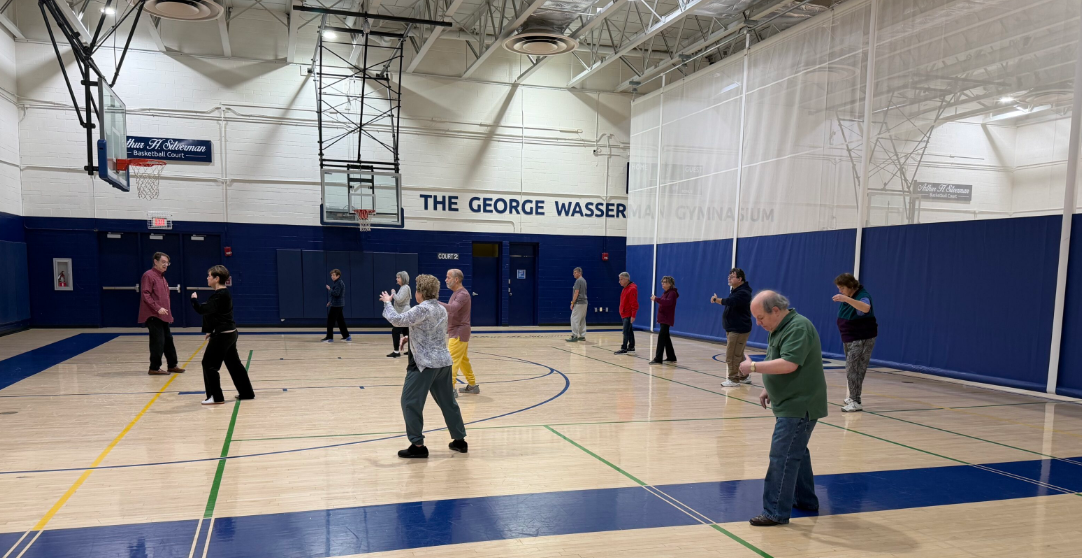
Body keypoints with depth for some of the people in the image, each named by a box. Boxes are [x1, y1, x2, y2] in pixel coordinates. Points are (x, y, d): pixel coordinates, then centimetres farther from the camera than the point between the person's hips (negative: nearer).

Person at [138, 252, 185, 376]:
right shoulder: (149, 275, -10)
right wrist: (158, 308, -23)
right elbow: (145, 295, -18)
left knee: (168, 340, 13)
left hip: (163, 316, 9)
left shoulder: (162, 277, 17)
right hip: (153, 316, -9)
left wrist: (169, 313, 19)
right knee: (158, 341, -7)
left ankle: (172, 365, 22)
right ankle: (154, 368, 2)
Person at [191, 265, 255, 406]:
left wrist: (194, 299, -5)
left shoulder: (219, 296, -18)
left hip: (222, 335, -10)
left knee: (209, 363, -2)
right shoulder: (224, 293, 13)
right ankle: (246, 392, 22)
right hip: (230, 333, 10)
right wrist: (211, 331, 21)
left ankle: (216, 397, 2)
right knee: (234, 363, 15)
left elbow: (201, 310, -23)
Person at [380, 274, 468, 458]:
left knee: (410, 402, 1)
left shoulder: (422, 309, -15)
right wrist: (410, 338, 25)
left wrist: (387, 303, 2)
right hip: (444, 362, 9)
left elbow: (397, 320, -13)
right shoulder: (442, 309, 13)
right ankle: (460, 441, 22)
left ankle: (418, 445, 2)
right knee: (448, 402, 15)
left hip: (425, 363, -9)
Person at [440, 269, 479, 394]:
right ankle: (472, 386, 26)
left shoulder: (463, 294, -17)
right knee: (463, 360, 17)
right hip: (455, 332, 10)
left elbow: (452, 308, -34)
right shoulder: (456, 293, 15)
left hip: (459, 334, -10)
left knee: (452, 360, -13)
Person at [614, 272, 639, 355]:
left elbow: (634, 304, -21)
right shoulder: (625, 288, 14)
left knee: (626, 331, -9)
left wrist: (633, 315, -23)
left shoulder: (632, 289, -17)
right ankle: (631, 347, 23)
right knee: (629, 331, 15)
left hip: (628, 315, -10)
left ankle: (624, 348, -7)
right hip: (624, 314, 10)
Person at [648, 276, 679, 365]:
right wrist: (655, 299, 3)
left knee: (661, 337, -12)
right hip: (663, 318, 10)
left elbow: (668, 302, -32)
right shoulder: (665, 293, 16)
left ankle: (658, 359, -13)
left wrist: (656, 299, -32)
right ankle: (671, 357, 24)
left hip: (667, 319, -10)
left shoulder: (672, 293, -13)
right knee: (666, 337, 14)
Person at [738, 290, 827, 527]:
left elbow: (789, 364, -30)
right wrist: (770, 389, 12)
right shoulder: (780, 328, 11)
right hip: (791, 404, 11)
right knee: (796, 452, 20)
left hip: (799, 406, -11)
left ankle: (776, 512, -3)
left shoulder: (798, 328, -20)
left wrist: (752, 366, -23)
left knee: (783, 457, -9)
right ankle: (805, 500, 35)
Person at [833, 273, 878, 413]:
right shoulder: (846, 296, 3)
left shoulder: (862, 296, -22)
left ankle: (856, 403, -12)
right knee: (851, 369, 17)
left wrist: (846, 299, -57)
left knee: (853, 369, -14)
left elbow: (866, 308, -47)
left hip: (863, 339, -9)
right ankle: (853, 397, 29)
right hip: (849, 338, 9)